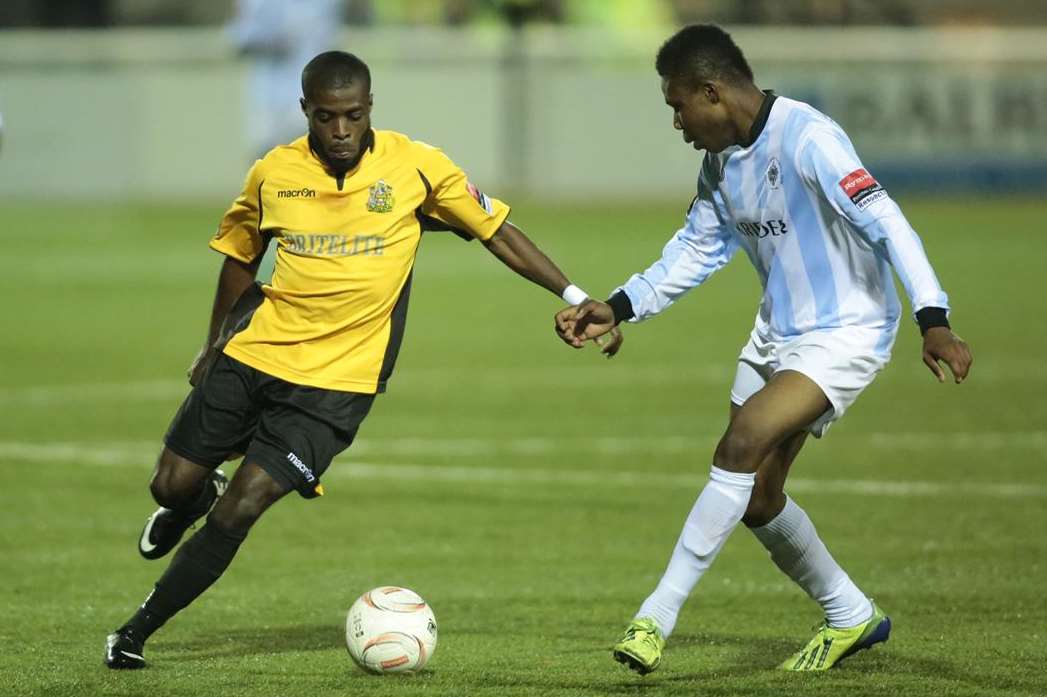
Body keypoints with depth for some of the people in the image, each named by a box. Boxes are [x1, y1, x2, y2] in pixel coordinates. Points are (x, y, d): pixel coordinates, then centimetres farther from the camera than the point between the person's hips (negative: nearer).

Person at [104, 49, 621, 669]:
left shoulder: (415, 166, -9)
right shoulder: (273, 175, -2)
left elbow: (499, 234, -2)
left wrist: (575, 298, -7)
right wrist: (215, 344, 19)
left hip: (337, 380, -3)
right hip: (252, 355, 3)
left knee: (240, 511, -12)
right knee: (172, 484, 5)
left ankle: (138, 633, 3)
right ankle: (198, 497, 45)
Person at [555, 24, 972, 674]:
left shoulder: (807, 138, -22)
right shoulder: (721, 159, 4)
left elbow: (885, 222, -28)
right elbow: (698, 249, 17)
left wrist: (933, 318, -36)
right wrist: (619, 308, 8)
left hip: (845, 336, -9)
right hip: (777, 332, 9)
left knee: (740, 446, -23)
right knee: (756, 497, 10)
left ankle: (657, 618, -20)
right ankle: (851, 617, 30)